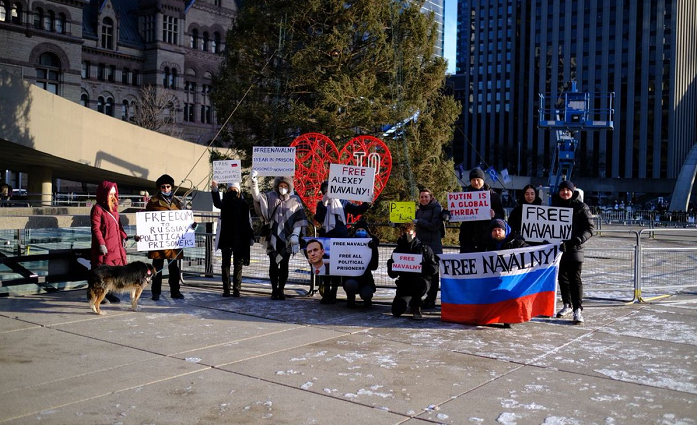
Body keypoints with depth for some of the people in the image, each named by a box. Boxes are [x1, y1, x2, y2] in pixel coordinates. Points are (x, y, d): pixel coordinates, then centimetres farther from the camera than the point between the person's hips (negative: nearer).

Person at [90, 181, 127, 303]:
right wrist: (101, 244, -19)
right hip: (104, 247, -8)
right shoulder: (97, 209, -10)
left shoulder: (113, 207, 14)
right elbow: (95, 228, -14)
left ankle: (108, 293, 17)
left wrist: (123, 236, 12)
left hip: (115, 245, 8)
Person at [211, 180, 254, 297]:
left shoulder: (243, 204, 4)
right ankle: (226, 289, 9)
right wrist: (215, 190, -34)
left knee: (238, 265, 5)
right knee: (226, 264, 4)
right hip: (226, 239, 1)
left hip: (239, 239, -1)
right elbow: (218, 204, -20)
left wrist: (250, 237, -2)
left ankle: (236, 289, 9)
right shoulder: (225, 202, 5)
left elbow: (248, 222, 4)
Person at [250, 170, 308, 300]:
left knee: (284, 265, 2)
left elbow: (299, 219, 2)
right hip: (273, 237, 0)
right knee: (273, 264, 0)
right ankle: (274, 290, 6)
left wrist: (295, 235, -8)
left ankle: (281, 290, 9)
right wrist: (254, 181, -27)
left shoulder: (295, 200, 4)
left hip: (287, 238, 0)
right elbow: (257, 196, -11)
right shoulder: (271, 197, 4)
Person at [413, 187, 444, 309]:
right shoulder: (419, 210, 17)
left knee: (432, 273, 0)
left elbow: (434, 226, -15)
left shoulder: (437, 209, -4)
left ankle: (431, 300, 5)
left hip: (433, 246, -6)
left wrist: (419, 222, -12)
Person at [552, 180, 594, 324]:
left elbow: (589, 228, -3)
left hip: (574, 247, -4)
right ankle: (567, 305, 23)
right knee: (562, 277, 10)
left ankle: (578, 310, -6)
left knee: (575, 278, -7)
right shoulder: (554, 205, 12)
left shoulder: (581, 207, 0)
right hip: (558, 246, 4)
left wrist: (580, 239, -19)